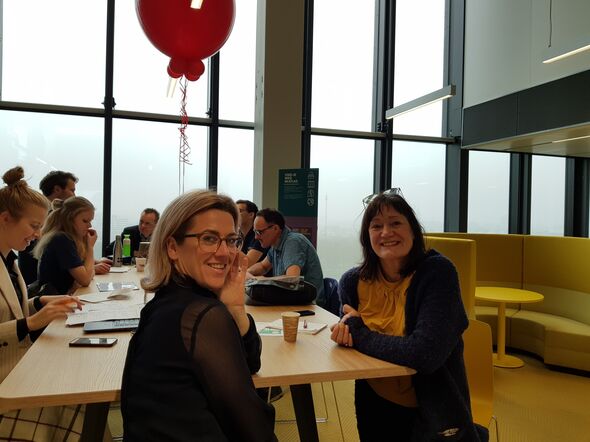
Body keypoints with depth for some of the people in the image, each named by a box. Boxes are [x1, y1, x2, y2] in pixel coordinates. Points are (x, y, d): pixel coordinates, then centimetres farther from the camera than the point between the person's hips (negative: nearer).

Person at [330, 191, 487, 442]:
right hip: (374, 407, 5)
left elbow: (425, 353, -30)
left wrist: (359, 333, -21)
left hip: (431, 412, -4)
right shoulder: (353, 281, -7)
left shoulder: (437, 271, -20)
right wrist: (346, 326, -14)